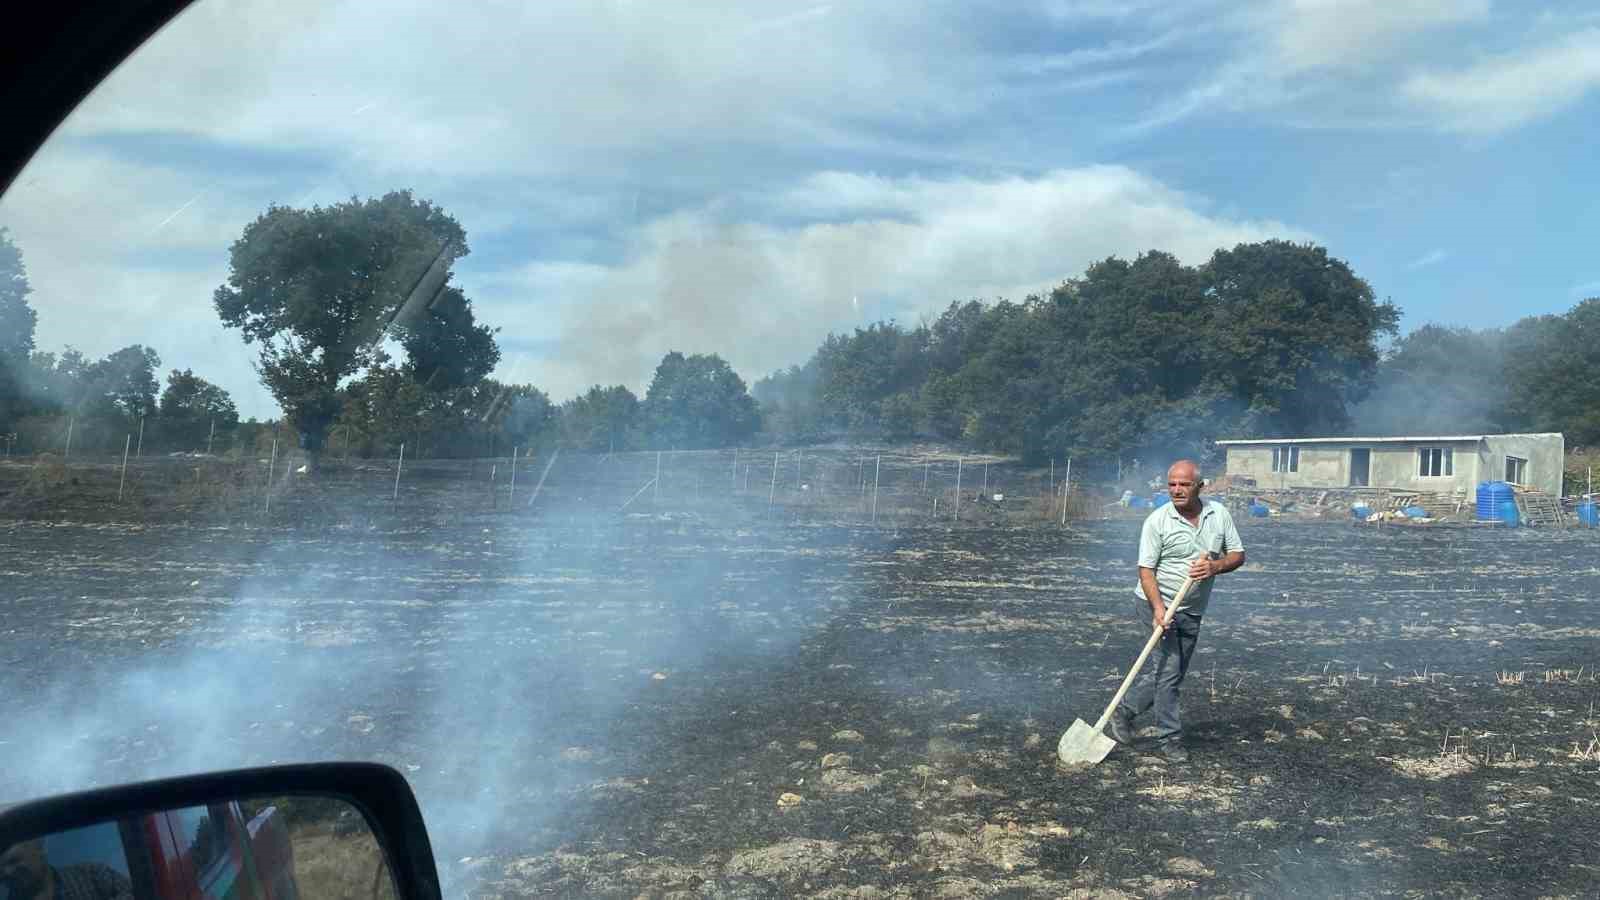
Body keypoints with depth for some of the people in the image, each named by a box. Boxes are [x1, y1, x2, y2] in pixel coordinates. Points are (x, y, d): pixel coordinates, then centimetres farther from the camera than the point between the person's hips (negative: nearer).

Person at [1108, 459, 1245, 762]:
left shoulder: (1219, 514, 1)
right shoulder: (1157, 520, -12)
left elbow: (1238, 554, 5)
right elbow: (1146, 569, -13)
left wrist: (1215, 567, -17)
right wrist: (1158, 608, -25)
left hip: (1191, 611, 5)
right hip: (1156, 605, -5)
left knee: (1176, 673, 11)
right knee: (1167, 669, -9)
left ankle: (1125, 711, 28)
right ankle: (1170, 739, 3)